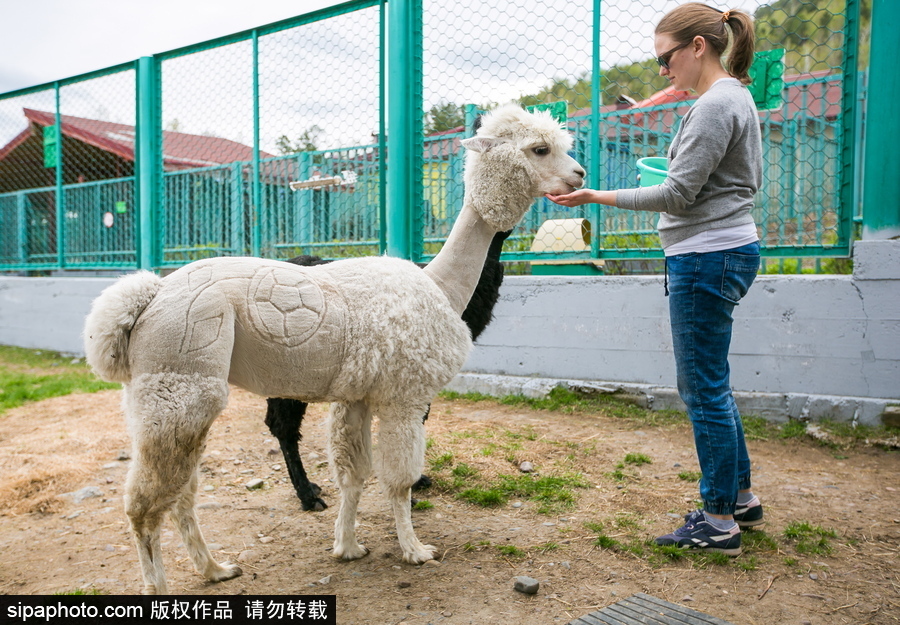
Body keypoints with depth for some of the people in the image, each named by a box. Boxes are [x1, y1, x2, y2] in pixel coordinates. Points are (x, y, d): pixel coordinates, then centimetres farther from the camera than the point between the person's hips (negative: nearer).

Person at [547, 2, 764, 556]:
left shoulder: (715, 104, -14)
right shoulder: (737, 97, 18)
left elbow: (678, 194, -18)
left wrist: (596, 197, -14)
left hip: (708, 257, -11)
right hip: (729, 248, 11)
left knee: (705, 390, -3)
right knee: (709, 385, 17)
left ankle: (720, 522, 10)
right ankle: (742, 498, 29)